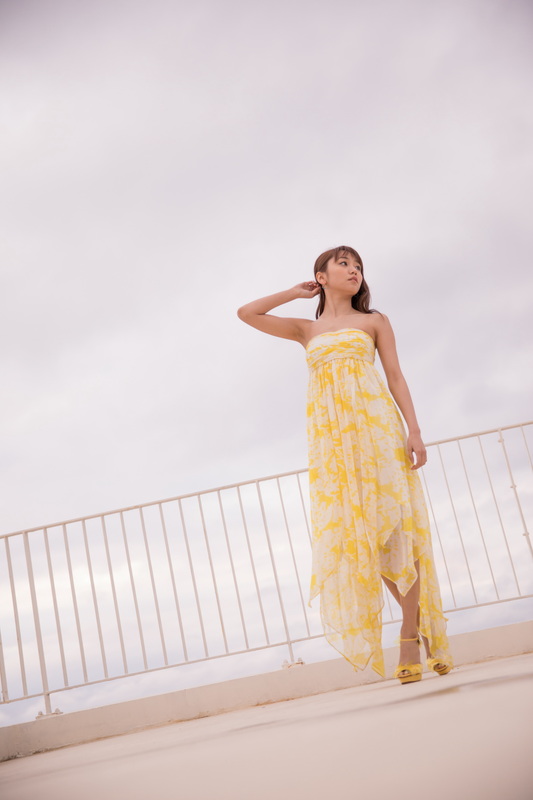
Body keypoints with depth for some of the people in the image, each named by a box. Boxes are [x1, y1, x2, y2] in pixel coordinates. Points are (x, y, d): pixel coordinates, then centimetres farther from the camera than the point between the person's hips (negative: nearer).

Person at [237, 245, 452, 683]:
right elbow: (247, 313, 17)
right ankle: (424, 623, 9)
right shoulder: (306, 330, 20)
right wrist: (296, 293, 22)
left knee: (393, 523, -9)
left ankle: (412, 636, -4)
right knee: (357, 531, -3)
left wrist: (414, 430, -5)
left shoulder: (374, 321, 15)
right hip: (330, 433, 2)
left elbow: (396, 376, 7)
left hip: (375, 424, -2)